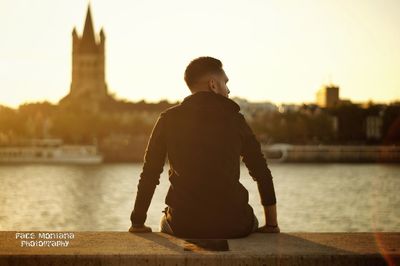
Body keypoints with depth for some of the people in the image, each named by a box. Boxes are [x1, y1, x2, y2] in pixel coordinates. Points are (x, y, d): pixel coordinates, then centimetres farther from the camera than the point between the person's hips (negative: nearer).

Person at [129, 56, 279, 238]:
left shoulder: (169, 119, 5)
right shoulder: (234, 119, 4)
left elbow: (149, 175, 4)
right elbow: (263, 174, 5)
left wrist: (138, 224, 12)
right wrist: (271, 225, 12)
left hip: (184, 226, 1)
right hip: (232, 226, 0)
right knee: (250, 221, 35)